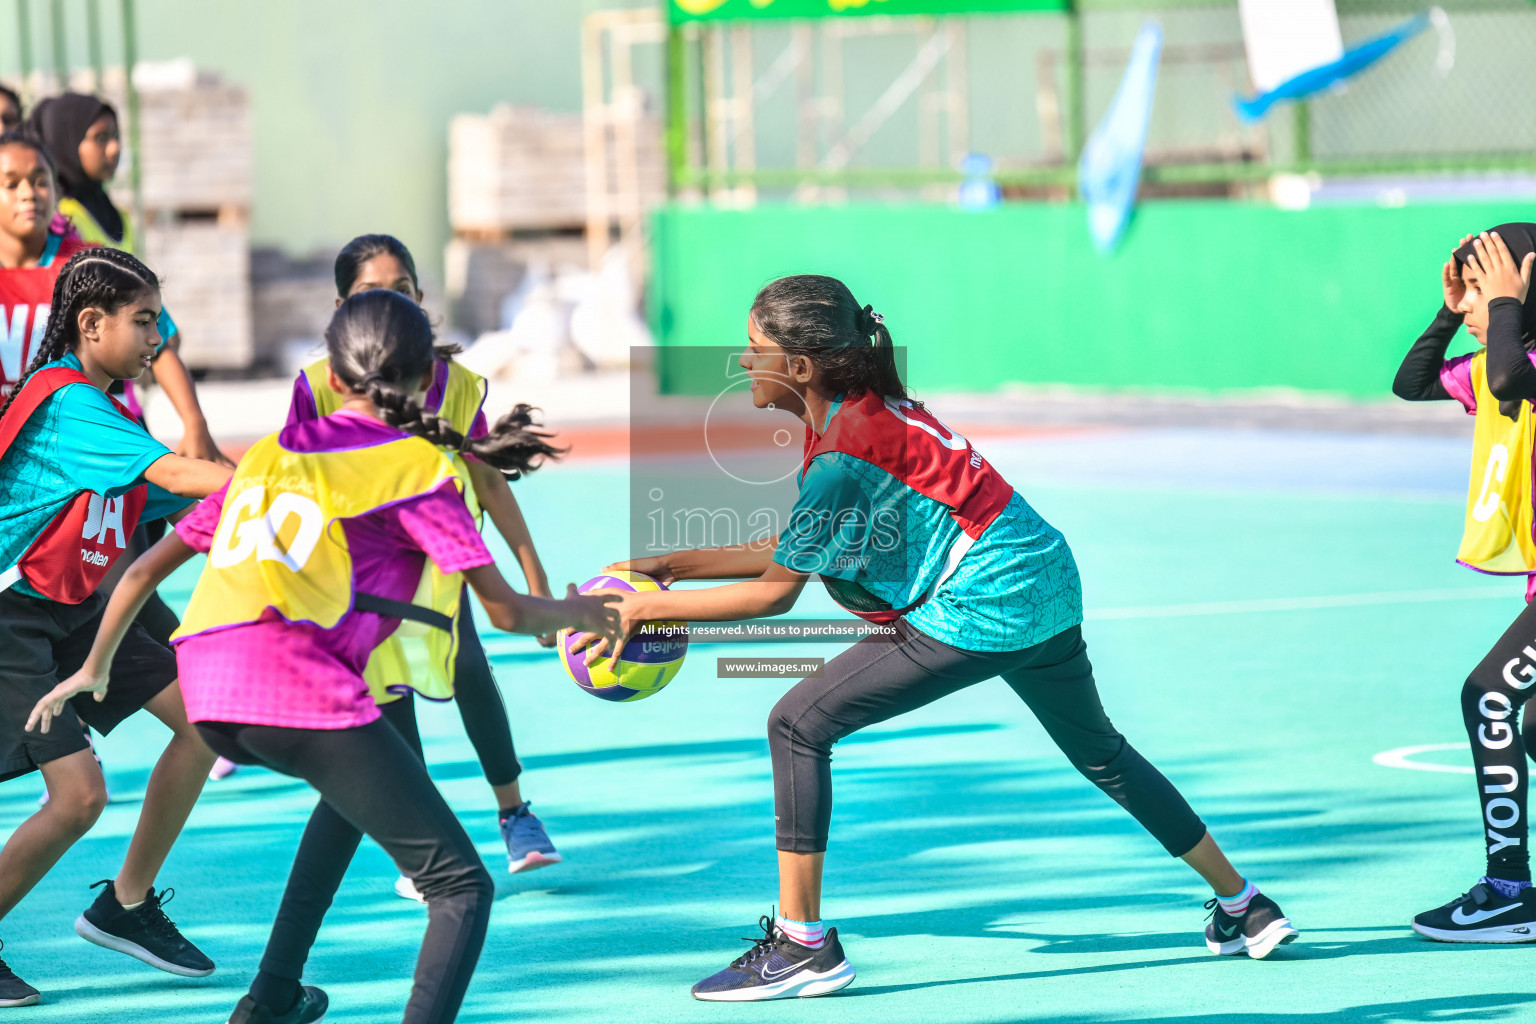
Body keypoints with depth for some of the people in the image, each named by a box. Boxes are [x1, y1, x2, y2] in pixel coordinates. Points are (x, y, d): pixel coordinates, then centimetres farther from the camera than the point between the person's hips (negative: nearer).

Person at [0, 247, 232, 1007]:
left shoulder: (100, 408, 9)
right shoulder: (66, 404, -21)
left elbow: (177, 502, 7)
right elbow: (175, 475, -31)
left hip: (74, 609, 10)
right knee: (79, 794, -17)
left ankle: (126, 907, 14)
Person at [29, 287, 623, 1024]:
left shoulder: (269, 453, 26)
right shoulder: (418, 466, 8)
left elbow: (145, 569, 29)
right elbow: (507, 612, 4)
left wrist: (95, 668, 43)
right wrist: (580, 613, 25)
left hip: (207, 695, 7)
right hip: (298, 685, -7)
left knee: (354, 784, 37)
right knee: (461, 887, -2)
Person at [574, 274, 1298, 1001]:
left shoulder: (845, 454, -18)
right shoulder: (857, 412, 10)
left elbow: (775, 593, -14)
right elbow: (794, 551, 16)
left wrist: (647, 608, -8)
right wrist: (674, 565, 13)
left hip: (977, 609, -10)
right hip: (1046, 586, 10)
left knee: (798, 725, -8)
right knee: (1101, 755, 27)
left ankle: (802, 947, -6)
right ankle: (1242, 907, 38)